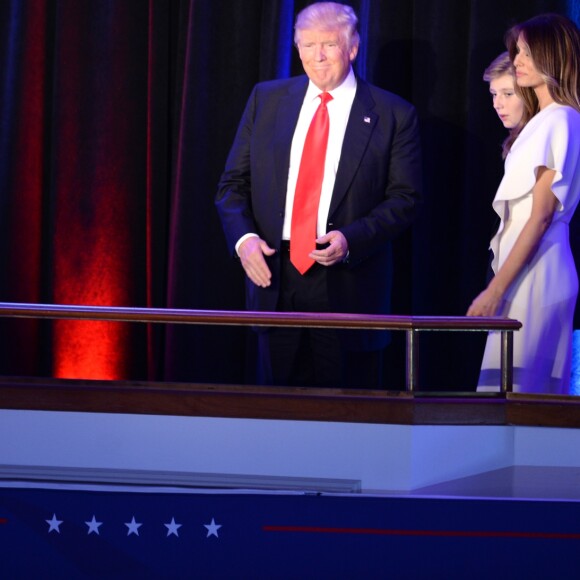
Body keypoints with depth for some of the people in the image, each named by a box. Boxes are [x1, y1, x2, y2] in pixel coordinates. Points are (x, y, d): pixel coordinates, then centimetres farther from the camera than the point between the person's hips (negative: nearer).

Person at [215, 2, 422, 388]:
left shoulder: (393, 116, 0)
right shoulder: (266, 99, 9)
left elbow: (405, 198, -1)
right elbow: (234, 183, 10)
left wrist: (351, 240, -16)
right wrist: (243, 236, -8)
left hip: (347, 287, -2)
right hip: (275, 277, 3)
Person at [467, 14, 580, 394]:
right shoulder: (547, 120, 18)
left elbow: (540, 215, -17)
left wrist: (496, 289, -18)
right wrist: (499, 285, 16)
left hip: (533, 273, -10)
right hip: (533, 271, 10)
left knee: (512, 389, -10)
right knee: (534, 393, 9)